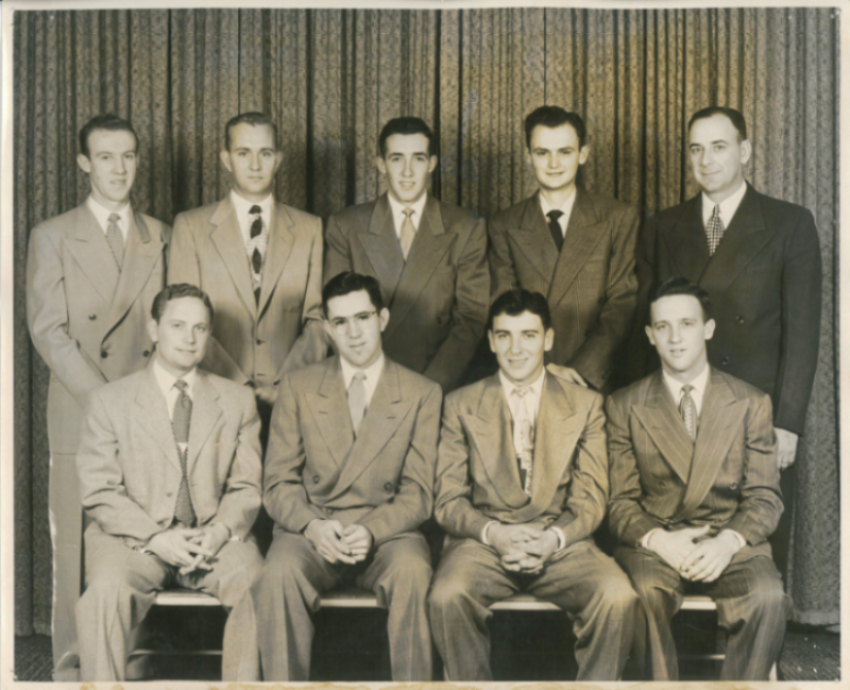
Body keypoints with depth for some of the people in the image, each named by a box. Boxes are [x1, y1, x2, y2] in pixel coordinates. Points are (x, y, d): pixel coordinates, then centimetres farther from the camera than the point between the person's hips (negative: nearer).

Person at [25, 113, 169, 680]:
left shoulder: (160, 236, 12)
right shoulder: (53, 237, 4)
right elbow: (48, 332, -4)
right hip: (79, 414, -2)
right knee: (76, 543, 0)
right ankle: (73, 661, 12)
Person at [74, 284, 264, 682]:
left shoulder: (238, 401, 13)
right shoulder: (109, 401, 7)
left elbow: (247, 487, 9)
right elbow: (100, 491, 0)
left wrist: (219, 532, -12)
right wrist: (155, 538, -15)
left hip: (213, 539, 1)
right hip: (134, 537, -1)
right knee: (107, 589, -32)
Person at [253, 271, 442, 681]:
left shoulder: (422, 394, 7)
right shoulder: (298, 388, 10)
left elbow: (417, 492, 2)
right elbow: (279, 482, 6)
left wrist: (372, 531, -17)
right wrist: (312, 525, -15)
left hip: (387, 533, 0)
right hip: (311, 531, 1)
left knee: (412, 571, -34)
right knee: (279, 574, -32)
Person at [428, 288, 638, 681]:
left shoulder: (585, 405, 12)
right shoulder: (461, 406, 10)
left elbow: (591, 500, 7)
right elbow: (448, 500, 6)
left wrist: (554, 538, -13)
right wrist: (492, 533, -15)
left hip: (562, 545, 1)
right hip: (483, 543, 0)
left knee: (618, 597, -29)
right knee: (447, 597, -32)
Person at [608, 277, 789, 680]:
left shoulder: (751, 404, 10)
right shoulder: (624, 406, 9)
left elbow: (764, 497, 5)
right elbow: (622, 503, 5)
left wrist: (728, 541, -15)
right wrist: (659, 540, -16)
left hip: (730, 546, 1)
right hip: (654, 544, 0)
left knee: (768, 598, -31)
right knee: (644, 593, -34)